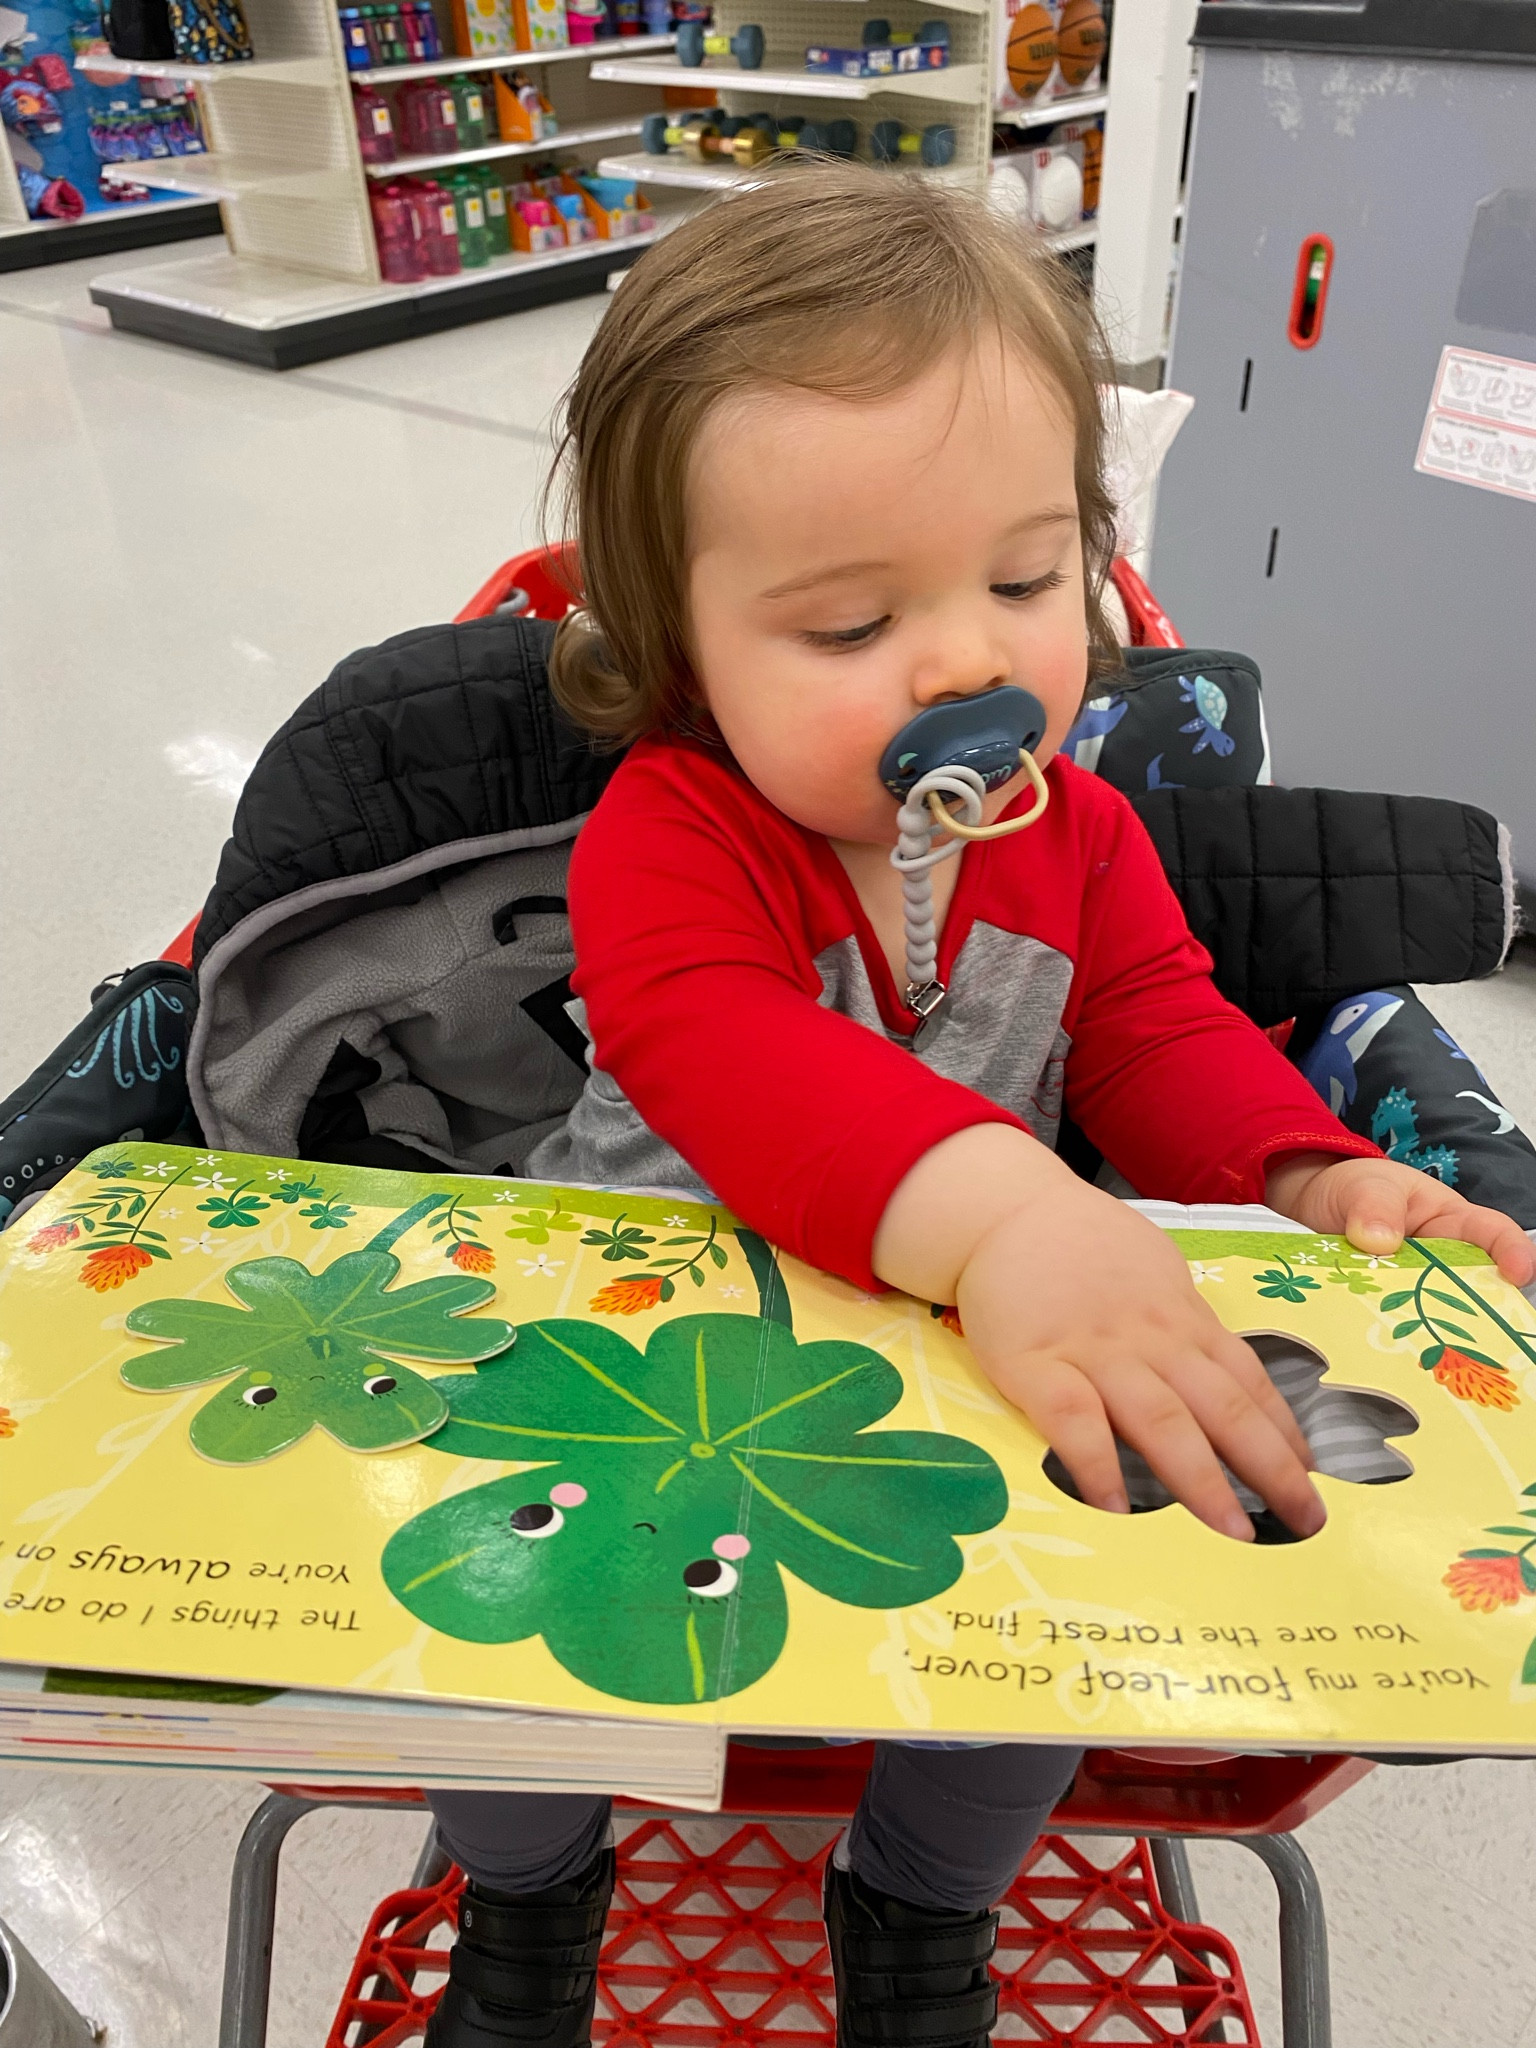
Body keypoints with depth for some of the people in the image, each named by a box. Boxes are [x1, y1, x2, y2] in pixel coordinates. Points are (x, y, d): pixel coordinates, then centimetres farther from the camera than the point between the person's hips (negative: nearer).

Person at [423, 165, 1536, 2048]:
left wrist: (1315, 1178, -19)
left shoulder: (1077, 837, -3)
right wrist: (986, 1206, -55)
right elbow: (721, 1054, -39)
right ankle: (524, 1893, 24)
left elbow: (1163, 1038, 1)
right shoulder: (668, 835, -20)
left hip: (960, 1374, 3)